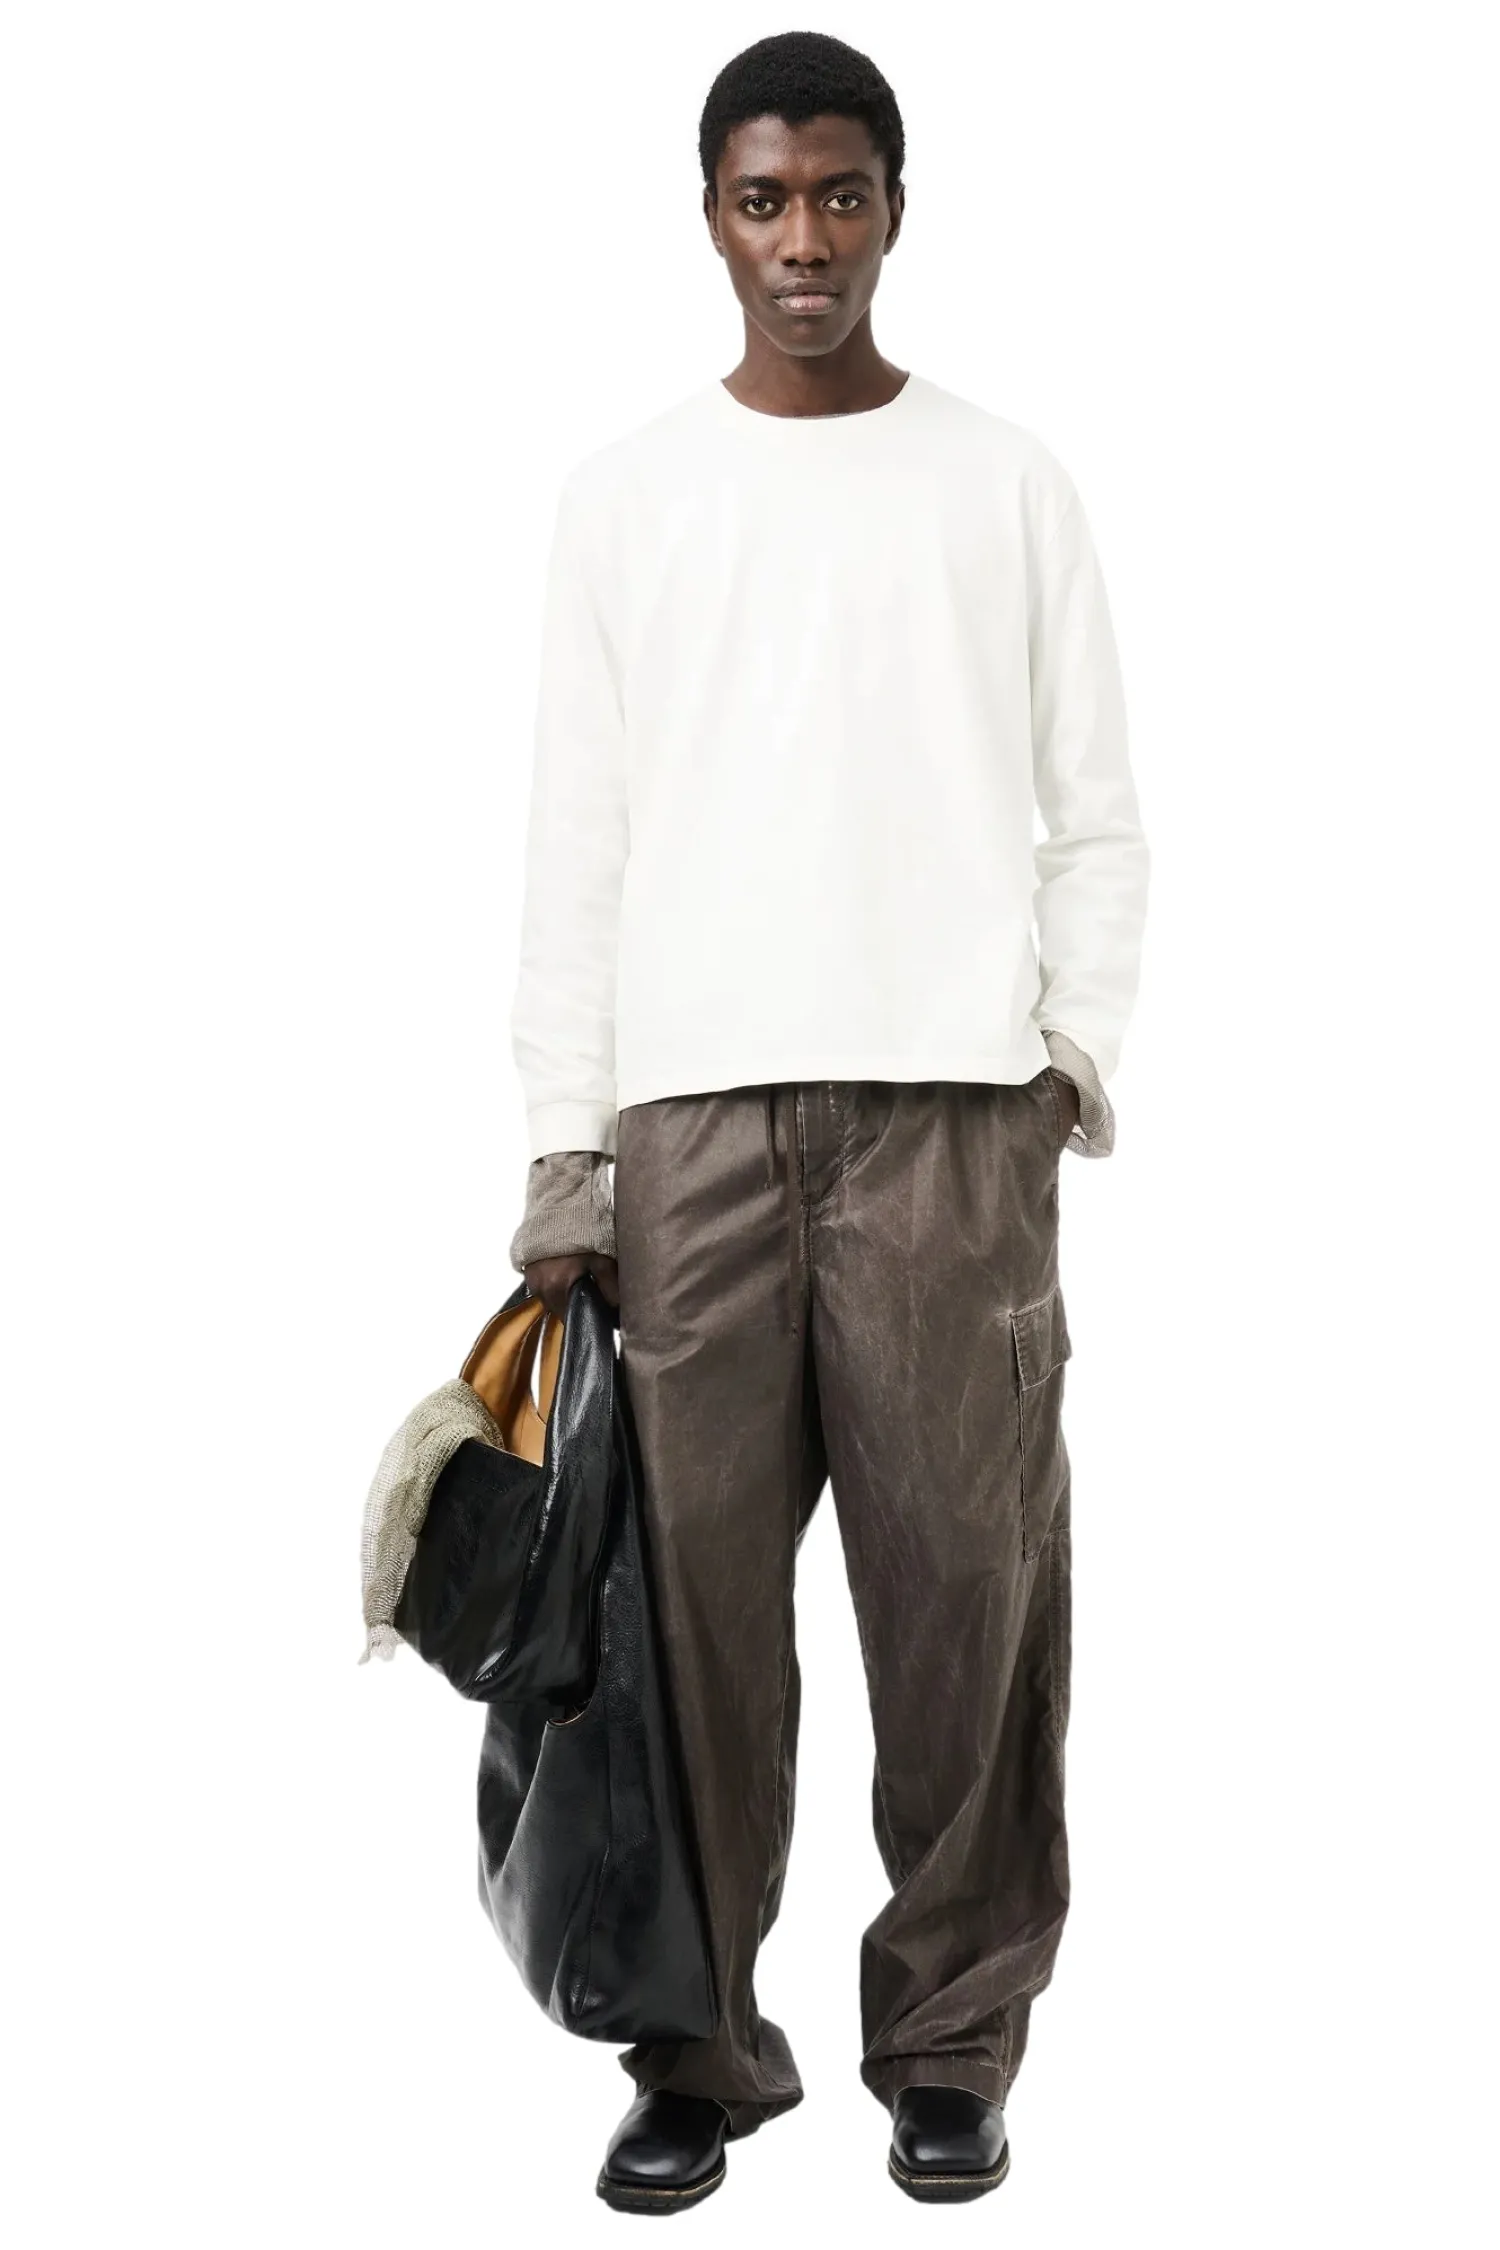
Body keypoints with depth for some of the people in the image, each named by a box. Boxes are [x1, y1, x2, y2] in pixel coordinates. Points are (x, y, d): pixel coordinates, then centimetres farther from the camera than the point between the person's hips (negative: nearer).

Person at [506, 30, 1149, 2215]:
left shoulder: (1009, 482, 10)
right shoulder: (626, 492, 11)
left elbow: (1094, 818, 9)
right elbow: (578, 839, 8)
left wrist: (1073, 1052, -4)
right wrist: (566, 1142, 2)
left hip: (952, 1109, 0)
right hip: (691, 1110, 1)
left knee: (969, 1582, 0)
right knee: (692, 1588, 0)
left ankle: (952, 2037, 13)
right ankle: (700, 2040, 12)